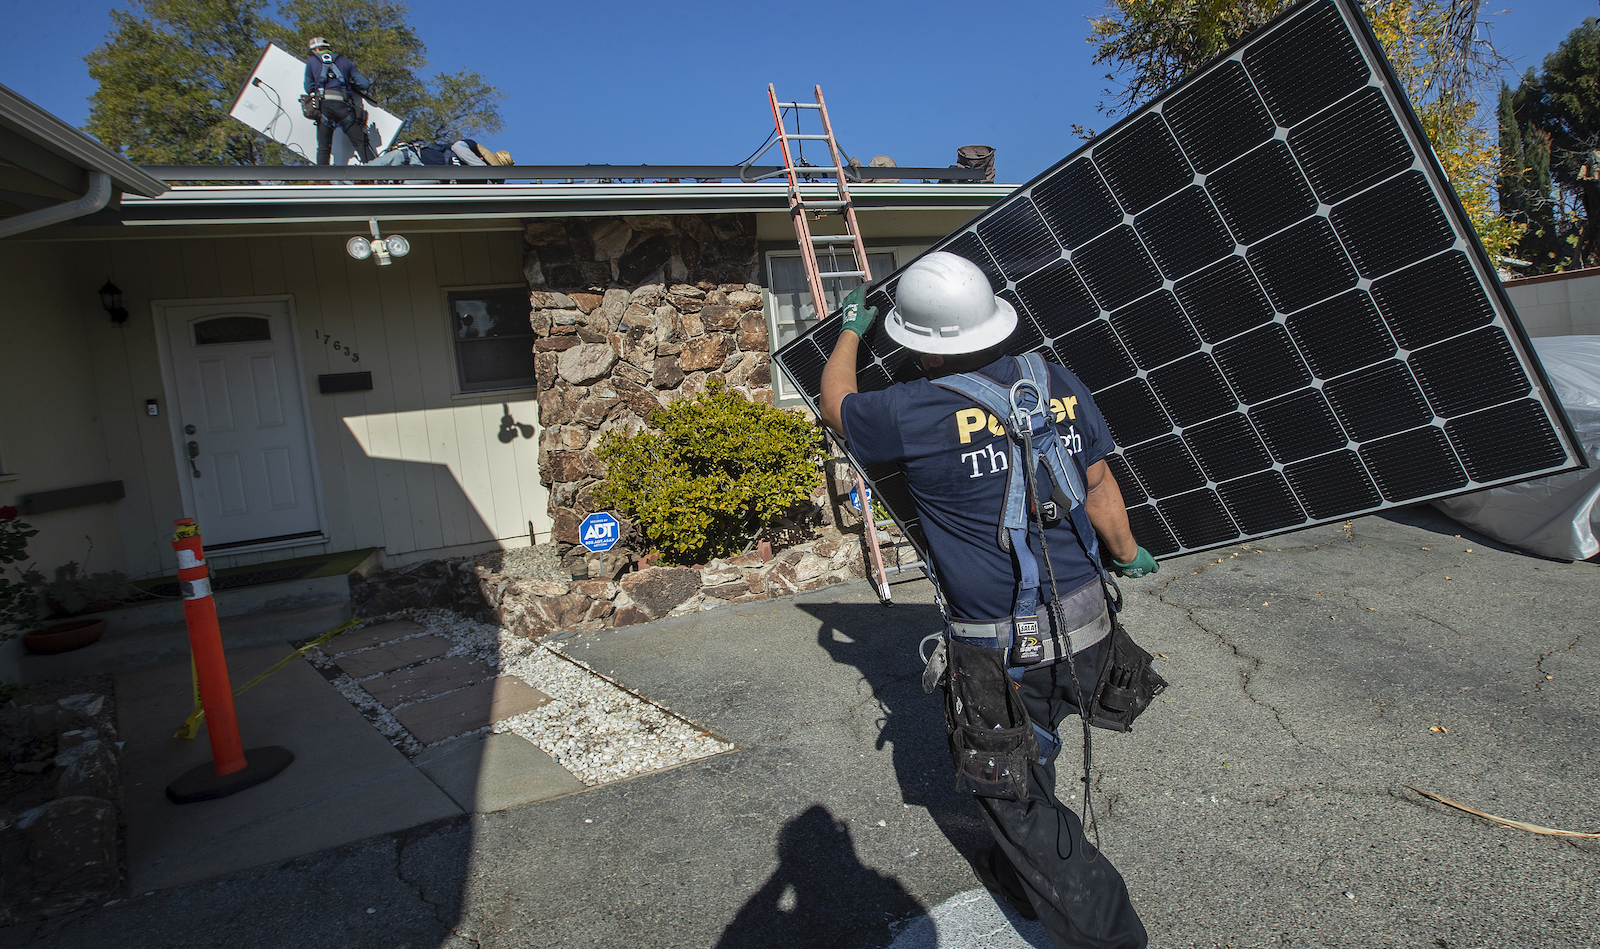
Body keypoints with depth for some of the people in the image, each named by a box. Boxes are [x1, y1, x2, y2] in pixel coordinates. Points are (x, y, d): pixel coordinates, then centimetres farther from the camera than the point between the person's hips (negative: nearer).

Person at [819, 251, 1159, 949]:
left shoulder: (914, 413, -18)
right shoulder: (1062, 386, -1)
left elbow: (836, 404, 4)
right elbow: (1098, 488, 10)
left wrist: (850, 331, 22)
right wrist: (1129, 553, 29)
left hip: (1007, 654, -7)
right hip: (1086, 625, 7)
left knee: (1012, 792, 13)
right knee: (1026, 759, 27)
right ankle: (1020, 877, 48)